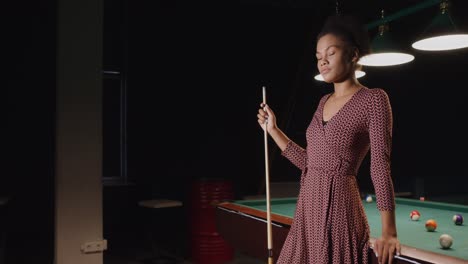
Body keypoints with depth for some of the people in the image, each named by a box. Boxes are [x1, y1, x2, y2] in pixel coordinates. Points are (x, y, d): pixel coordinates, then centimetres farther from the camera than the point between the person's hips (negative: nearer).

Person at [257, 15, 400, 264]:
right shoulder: (324, 101, 12)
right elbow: (309, 162, 12)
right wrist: (273, 129, 12)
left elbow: (381, 167, -14)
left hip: (339, 207, -7)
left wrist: (388, 231, -19)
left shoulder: (373, 98, -8)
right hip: (308, 208, 7)